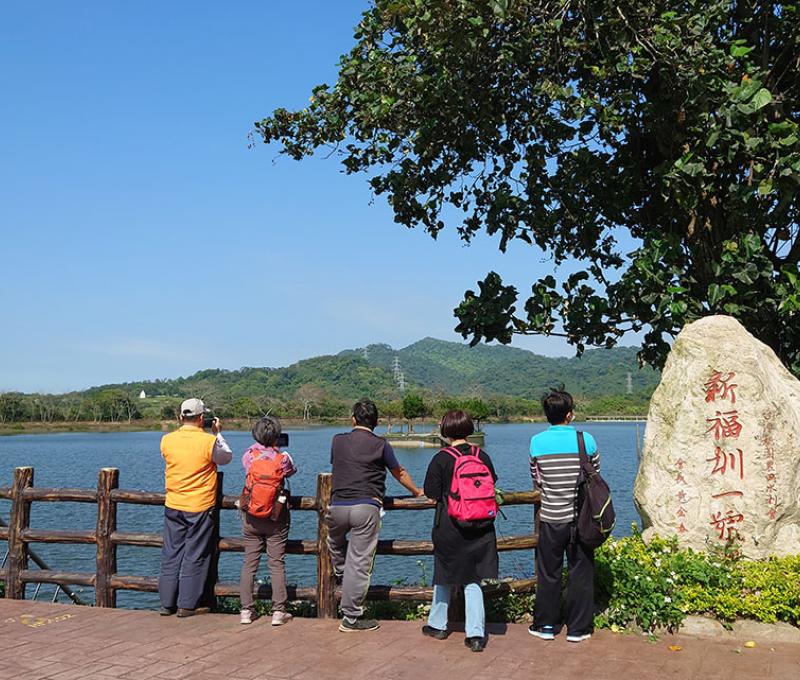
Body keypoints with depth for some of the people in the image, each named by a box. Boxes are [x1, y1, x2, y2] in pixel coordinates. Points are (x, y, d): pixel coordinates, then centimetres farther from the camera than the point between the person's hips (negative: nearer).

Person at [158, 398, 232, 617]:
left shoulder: (167, 440, -4)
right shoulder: (210, 441, -14)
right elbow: (227, 458, 4)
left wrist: (183, 429, 17)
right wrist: (218, 434, 13)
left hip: (173, 506, 4)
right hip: (200, 508, -4)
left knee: (171, 555, 12)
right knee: (195, 557, 5)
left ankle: (167, 603, 18)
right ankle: (187, 605, 10)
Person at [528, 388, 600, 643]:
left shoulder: (537, 442, -6)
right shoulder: (586, 439, -8)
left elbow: (536, 481, 4)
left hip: (551, 518, 1)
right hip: (581, 517, 0)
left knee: (548, 574, 12)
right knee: (580, 574, 10)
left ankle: (545, 625, 21)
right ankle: (578, 628, 17)